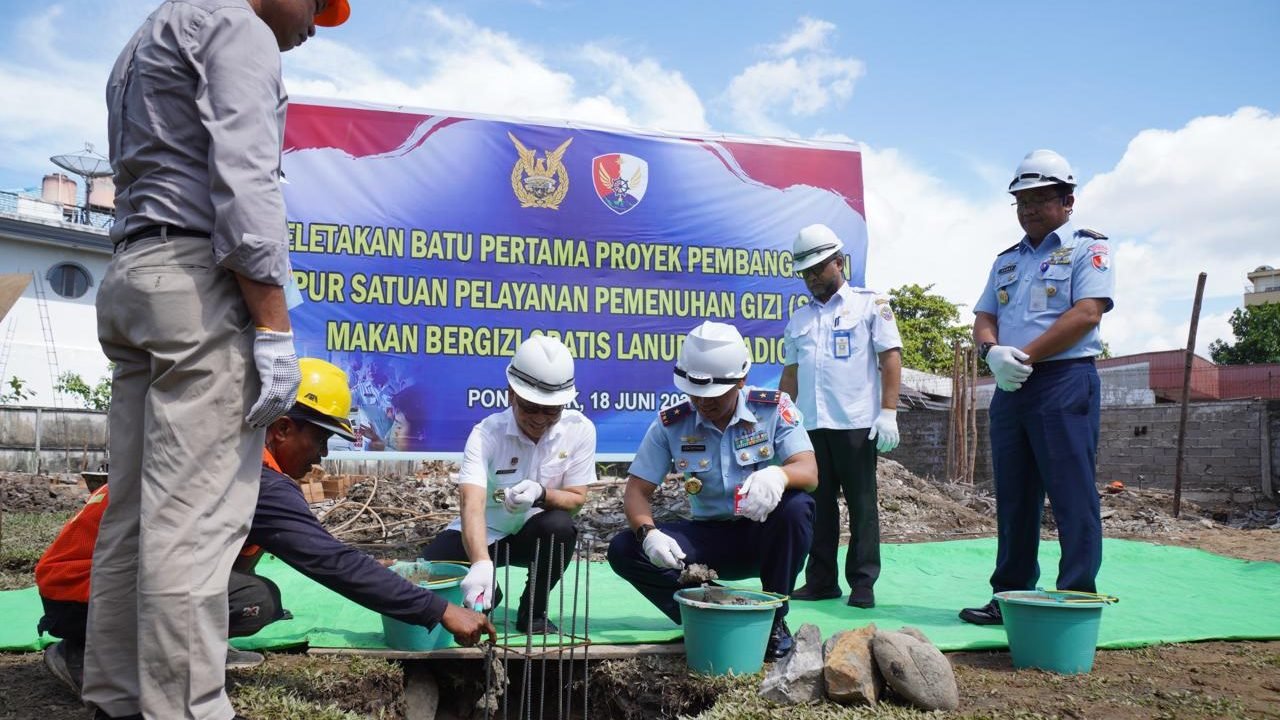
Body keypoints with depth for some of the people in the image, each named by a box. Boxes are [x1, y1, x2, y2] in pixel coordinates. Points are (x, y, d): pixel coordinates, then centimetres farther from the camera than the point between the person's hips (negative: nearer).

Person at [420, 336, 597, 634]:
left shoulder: (580, 430, -19)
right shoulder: (486, 433, -26)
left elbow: (576, 498, -14)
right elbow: (473, 505, -39)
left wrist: (541, 494, -38)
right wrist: (481, 563, -59)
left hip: (536, 533, 1)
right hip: (485, 533, 0)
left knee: (559, 526, -34)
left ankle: (533, 612, -7)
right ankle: (487, 594, 12)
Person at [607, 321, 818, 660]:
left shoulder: (773, 408, -10)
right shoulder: (670, 423, -7)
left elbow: (809, 472, -21)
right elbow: (636, 491, -6)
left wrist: (778, 475, -46)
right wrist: (648, 534, -29)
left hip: (764, 535, -1)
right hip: (708, 539, 2)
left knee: (797, 506, -35)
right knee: (623, 550, -19)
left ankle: (774, 620, -13)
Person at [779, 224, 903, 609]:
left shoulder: (870, 303, 4)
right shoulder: (799, 318, 17)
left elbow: (891, 357, -3)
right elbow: (790, 374, 19)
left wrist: (888, 412, -11)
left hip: (856, 422, -4)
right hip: (811, 424, 5)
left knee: (861, 504, 1)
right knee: (819, 504, 8)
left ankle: (863, 583, 8)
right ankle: (821, 580, 16)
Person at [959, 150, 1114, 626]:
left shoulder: (1088, 247, 2)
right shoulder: (1006, 261, 21)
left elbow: (1086, 314, -12)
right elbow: (984, 318, 14)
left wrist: (1024, 355, -14)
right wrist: (993, 352, -9)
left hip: (1065, 382, -6)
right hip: (1009, 388, 6)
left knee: (1072, 496, -6)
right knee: (1013, 497, 9)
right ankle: (1010, 596, 16)